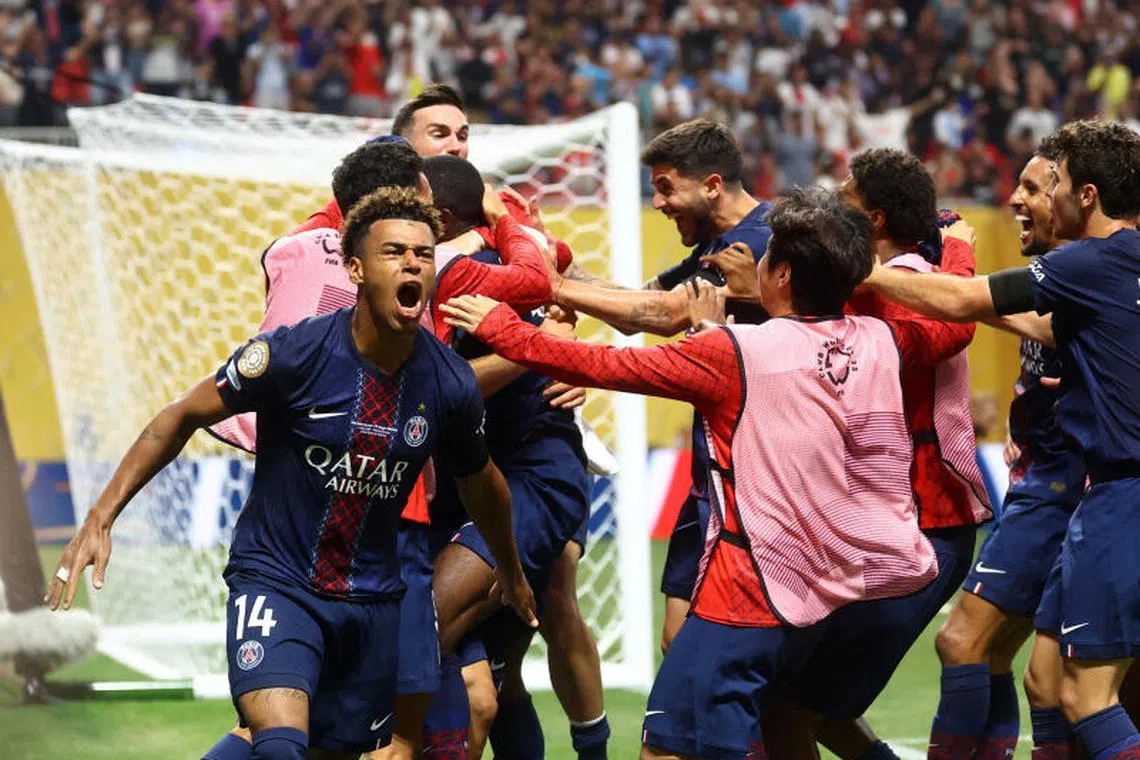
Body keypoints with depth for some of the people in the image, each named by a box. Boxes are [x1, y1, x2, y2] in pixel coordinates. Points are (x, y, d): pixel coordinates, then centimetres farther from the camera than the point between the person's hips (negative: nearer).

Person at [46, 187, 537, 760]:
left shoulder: (451, 384, -6)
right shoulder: (295, 353, -17)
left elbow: (481, 484, 14)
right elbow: (183, 416, -6)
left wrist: (511, 570, 31)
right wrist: (100, 519, -12)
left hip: (373, 599, 4)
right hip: (274, 579, -4)